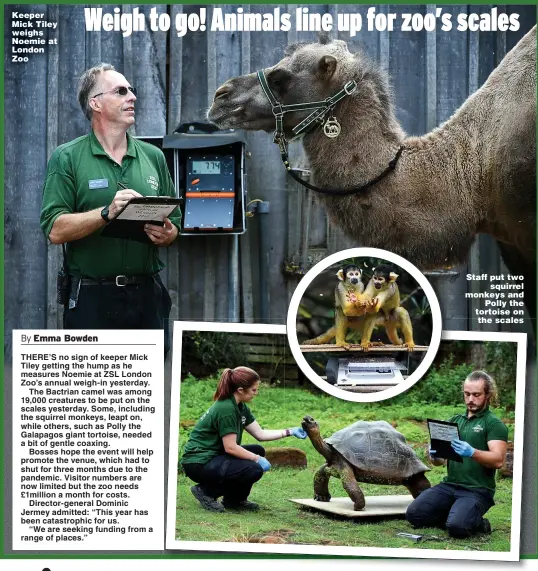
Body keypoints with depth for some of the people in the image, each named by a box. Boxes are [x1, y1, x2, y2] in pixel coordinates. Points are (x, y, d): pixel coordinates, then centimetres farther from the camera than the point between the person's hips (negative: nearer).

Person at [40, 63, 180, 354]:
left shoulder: (153, 156, 13)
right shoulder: (67, 158, 0)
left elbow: (174, 223, 16)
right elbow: (55, 230, -10)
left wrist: (166, 235, -6)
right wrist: (108, 212, -21)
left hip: (148, 296, 4)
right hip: (92, 298, -4)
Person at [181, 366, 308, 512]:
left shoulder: (240, 407, 9)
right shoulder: (226, 409, -22)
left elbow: (260, 434, 12)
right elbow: (230, 447, -22)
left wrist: (289, 432, 6)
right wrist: (257, 459, -14)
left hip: (214, 456, 10)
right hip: (199, 463, -10)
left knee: (258, 451, 10)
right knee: (254, 470, -20)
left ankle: (233, 500, 13)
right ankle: (205, 491, -8)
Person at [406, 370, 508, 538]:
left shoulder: (494, 424, -2)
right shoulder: (455, 421, 17)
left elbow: (498, 460, -16)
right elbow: (439, 461, 16)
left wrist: (472, 453, -33)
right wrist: (434, 456, -9)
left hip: (477, 490, -6)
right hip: (449, 485, 6)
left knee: (457, 527, -30)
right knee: (414, 514, -15)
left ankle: (479, 524, 3)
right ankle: (453, 515, 9)